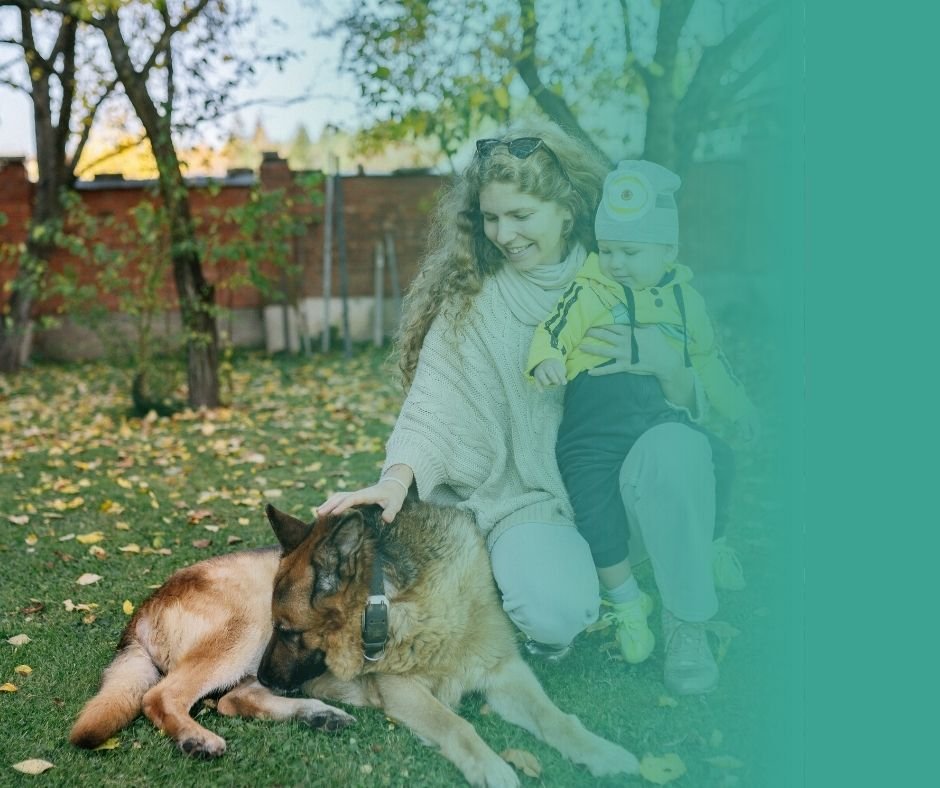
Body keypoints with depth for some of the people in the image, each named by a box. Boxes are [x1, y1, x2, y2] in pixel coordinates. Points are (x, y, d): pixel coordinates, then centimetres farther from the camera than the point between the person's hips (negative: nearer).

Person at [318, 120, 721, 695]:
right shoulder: (469, 302, -2)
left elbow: (692, 401, 3)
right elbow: (434, 404, -12)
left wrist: (661, 363, -20)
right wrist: (397, 479, -31)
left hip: (620, 475, 2)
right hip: (528, 499, -1)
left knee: (677, 447, -31)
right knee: (555, 613, -30)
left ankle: (689, 624, -8)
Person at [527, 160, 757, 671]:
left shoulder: (684, 297, 16)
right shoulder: (590, 292, 3)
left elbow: (706, 356, 29)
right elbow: (554, 330, -10)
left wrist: (733, 403, 37)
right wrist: (545, 360, -32)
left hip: (658, 406, 4)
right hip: (596, 411, -3)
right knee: (595, 508, -11)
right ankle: (626, 604, 12)